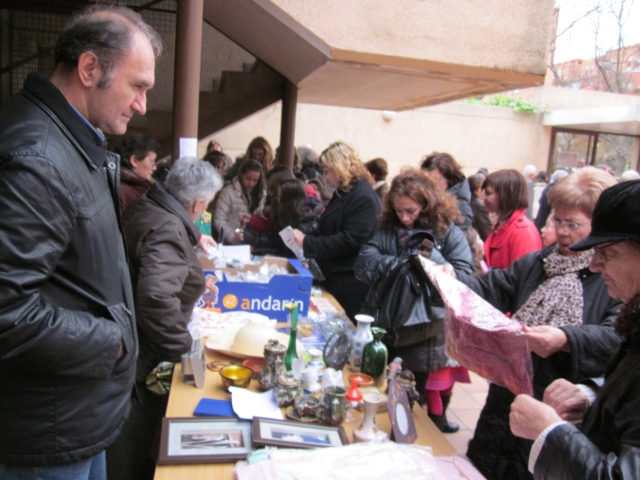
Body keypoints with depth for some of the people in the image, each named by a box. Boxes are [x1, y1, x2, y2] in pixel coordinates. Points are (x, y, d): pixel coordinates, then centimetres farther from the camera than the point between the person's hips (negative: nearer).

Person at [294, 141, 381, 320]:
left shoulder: (363, 198, -17)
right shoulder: (342, 193, 14)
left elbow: (350, 241, -25)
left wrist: (307, 243, -22)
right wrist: (305, 236, 3)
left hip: (350, 285, -10)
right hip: (335, 278, 10)